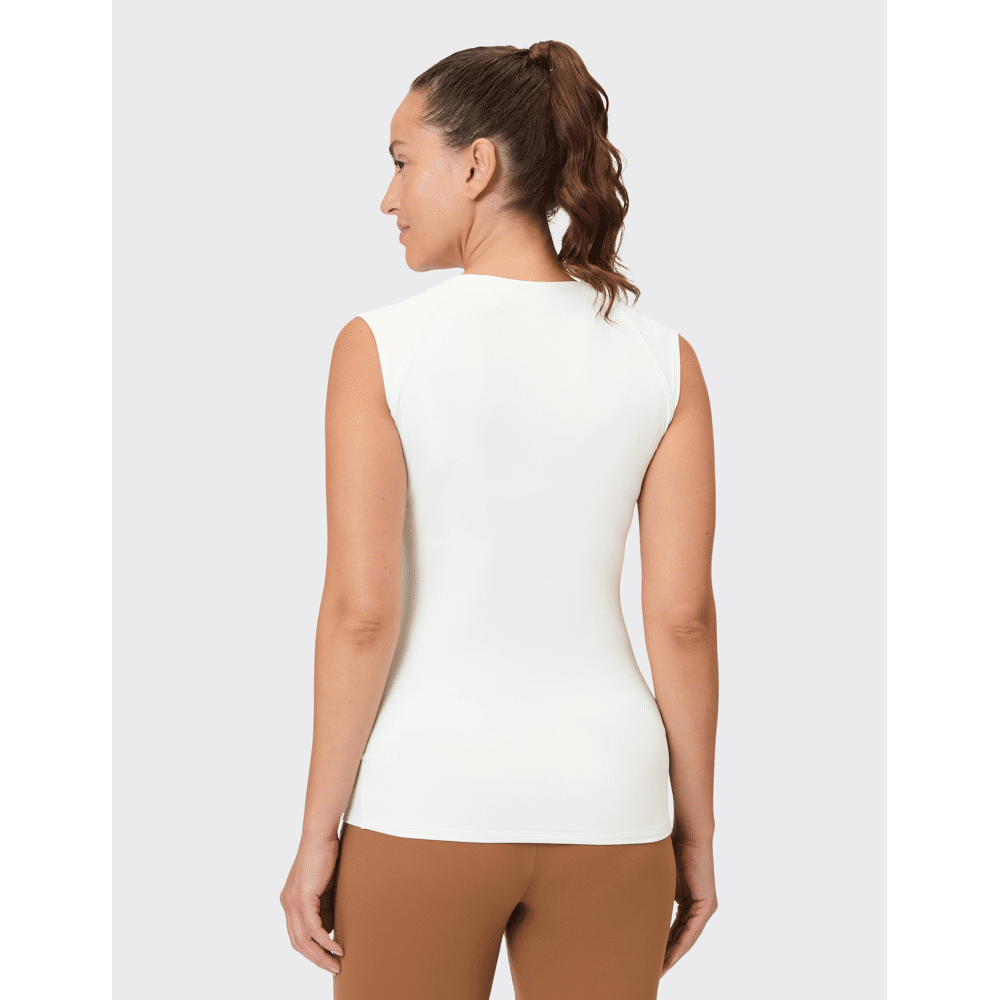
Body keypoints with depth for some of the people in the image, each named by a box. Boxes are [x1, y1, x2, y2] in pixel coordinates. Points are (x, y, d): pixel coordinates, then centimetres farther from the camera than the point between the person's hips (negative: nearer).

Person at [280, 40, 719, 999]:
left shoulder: (380, 347, -11)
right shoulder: (661, 358, -3)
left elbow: (360, 609, -14)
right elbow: (683, 615, -4)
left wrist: (317, 834, -5)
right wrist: (696, 831, 6)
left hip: (430, 802, -2)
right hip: (603, 804, 3)